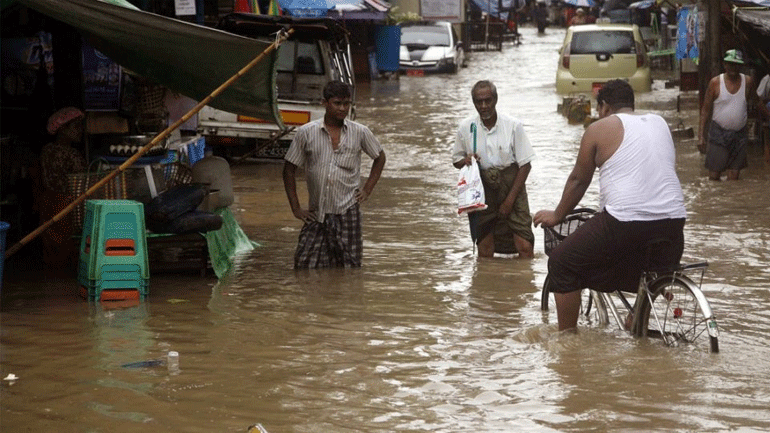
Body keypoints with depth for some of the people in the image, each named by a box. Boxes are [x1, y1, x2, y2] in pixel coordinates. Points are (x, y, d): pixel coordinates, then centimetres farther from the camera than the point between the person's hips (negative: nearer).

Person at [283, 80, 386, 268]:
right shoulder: (306, 133, -1)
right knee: (305, 265, -4)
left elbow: (379, 158, 20)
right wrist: (296, 208, 3)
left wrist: (367, 190, 9)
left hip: (347, 212, 0)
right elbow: (289, 169, 7)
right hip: (315, 214, 0)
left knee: (349, 265, 0)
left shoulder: (360, 133, 2)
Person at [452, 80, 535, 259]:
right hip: (481, 189, 2)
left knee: (524, 247, -10)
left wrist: (510, 200, -8)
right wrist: (465, 161, -12)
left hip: (511, 185, -2)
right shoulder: (466, 127, 0)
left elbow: (525, 165, -3)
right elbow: (456, 160, 14)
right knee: (485, 251, 1)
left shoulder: (513, 126, -7)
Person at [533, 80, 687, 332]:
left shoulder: (600, 129, 5)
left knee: (562, 264, 11)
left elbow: (578, 180, 11)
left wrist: (557, 216, 26)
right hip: (672, 223, 6)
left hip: (624, 223, -5)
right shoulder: (660, 124, 20)